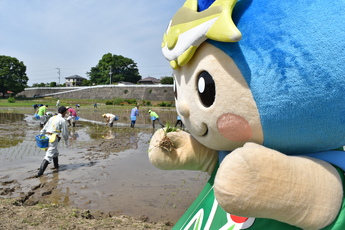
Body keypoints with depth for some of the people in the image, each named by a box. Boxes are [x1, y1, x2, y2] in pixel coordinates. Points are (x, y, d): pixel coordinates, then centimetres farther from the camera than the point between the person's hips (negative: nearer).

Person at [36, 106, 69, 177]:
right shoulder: (62, 120, -10)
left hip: (47, 137, 8)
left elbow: (44, 129, 13)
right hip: (53, 139, -8)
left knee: (55, 152, 26)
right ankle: (40, 172, -8)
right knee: (49, 156, -6)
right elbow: (64, 133, -6)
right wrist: (66, 141, 8)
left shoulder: (52, 118, 11)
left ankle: (56, 166, 42)